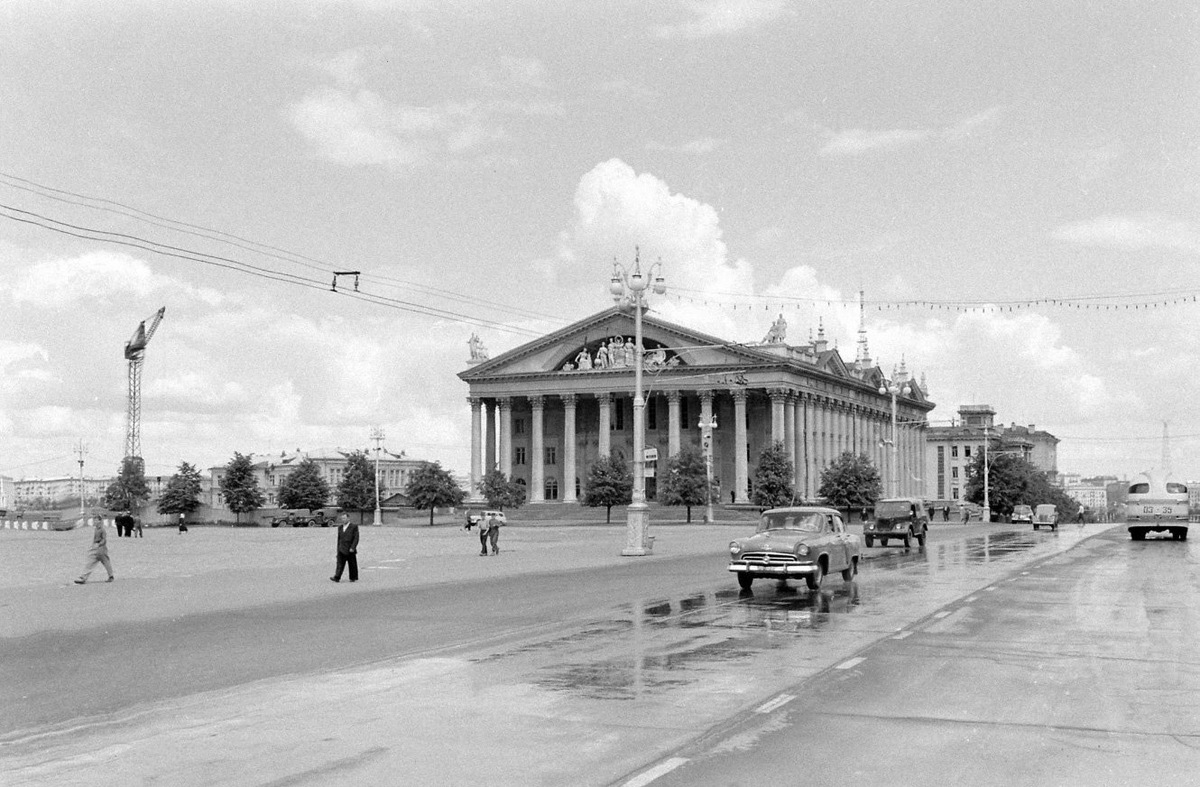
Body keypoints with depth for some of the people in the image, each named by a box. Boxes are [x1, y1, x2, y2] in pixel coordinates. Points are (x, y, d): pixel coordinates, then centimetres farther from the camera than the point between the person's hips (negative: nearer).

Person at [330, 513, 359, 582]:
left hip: (350, 550, -4)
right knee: (340, 564, -5)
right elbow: (339, 538, 17)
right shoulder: (340, 527, 12)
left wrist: (352, 548, -17)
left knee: (352, 565, 5)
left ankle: (353, 578, 15)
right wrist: (338, 549, 13)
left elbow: (356, 538, -9)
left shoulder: (354, 526, -5)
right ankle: (337, 578, -12)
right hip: (341, 550, 4)